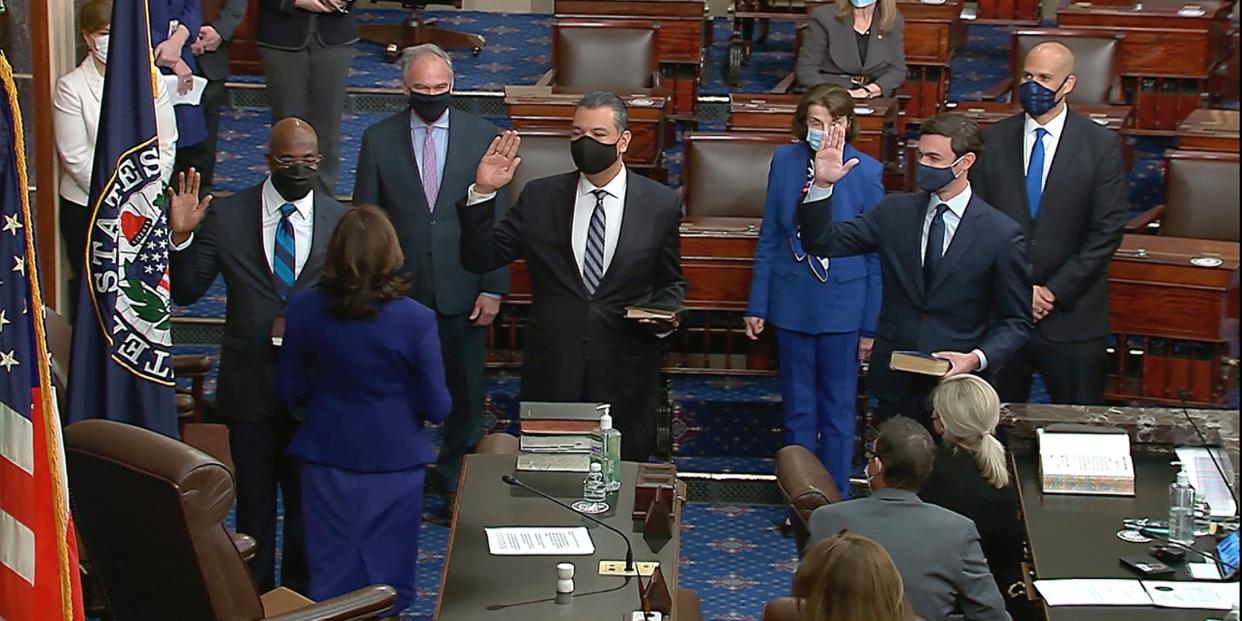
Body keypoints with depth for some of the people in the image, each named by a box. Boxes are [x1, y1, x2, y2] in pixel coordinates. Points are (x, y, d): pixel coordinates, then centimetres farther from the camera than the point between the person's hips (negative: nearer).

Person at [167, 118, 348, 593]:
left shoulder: (340, 221, -3)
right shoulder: (226, 216, -4)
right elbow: (185, 292, -3)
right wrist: (181, 237, -18)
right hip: (250, 383, 0)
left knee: (307, 499, 14)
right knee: (253, 498, 13)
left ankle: (301, 596, 31)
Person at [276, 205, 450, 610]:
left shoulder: (304, 309, -10)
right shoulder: (415, 320, -18)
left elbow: (291, 391, 0)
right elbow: (437, 408, -12)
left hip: (327, 459, 2)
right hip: (394, 463, -2)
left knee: (331, 579, 15)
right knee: (386, 583, 11)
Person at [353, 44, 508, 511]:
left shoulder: (481, 136, -3)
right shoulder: (379, 140, -2)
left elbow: (497, 220, -1)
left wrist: (493, 289, -6)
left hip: (462, 292, 0)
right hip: (399, 291, 0)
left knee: (465, 394, 11)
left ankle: (455, 481, 29)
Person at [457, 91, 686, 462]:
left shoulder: (661, 204, 2)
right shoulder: (540, 198, 3)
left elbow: (671, 283, 11)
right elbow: (480, 259, 0)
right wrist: (483, 193, -11)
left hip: (625, 379, -1)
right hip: (552, 372, 1)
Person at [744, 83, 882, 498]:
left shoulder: (867, 172, -9)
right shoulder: (785, 161, -3)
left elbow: (876, 253, -5)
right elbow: (769, 239, 4)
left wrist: (871, 325, -4)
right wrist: (757, 304, 4)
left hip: (843, 305, -2)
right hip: (792, 303, 2)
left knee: (838, 409, 9)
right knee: (798, 409, 13)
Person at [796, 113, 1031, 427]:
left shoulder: (1002, 233, -8)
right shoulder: (894, 212, 2)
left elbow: (1015, 321, -3)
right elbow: (823, 242, 1)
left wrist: (978, 359, -19)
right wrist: (822, 184, -13)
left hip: (957, 385, -3)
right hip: (895, 382, 3)